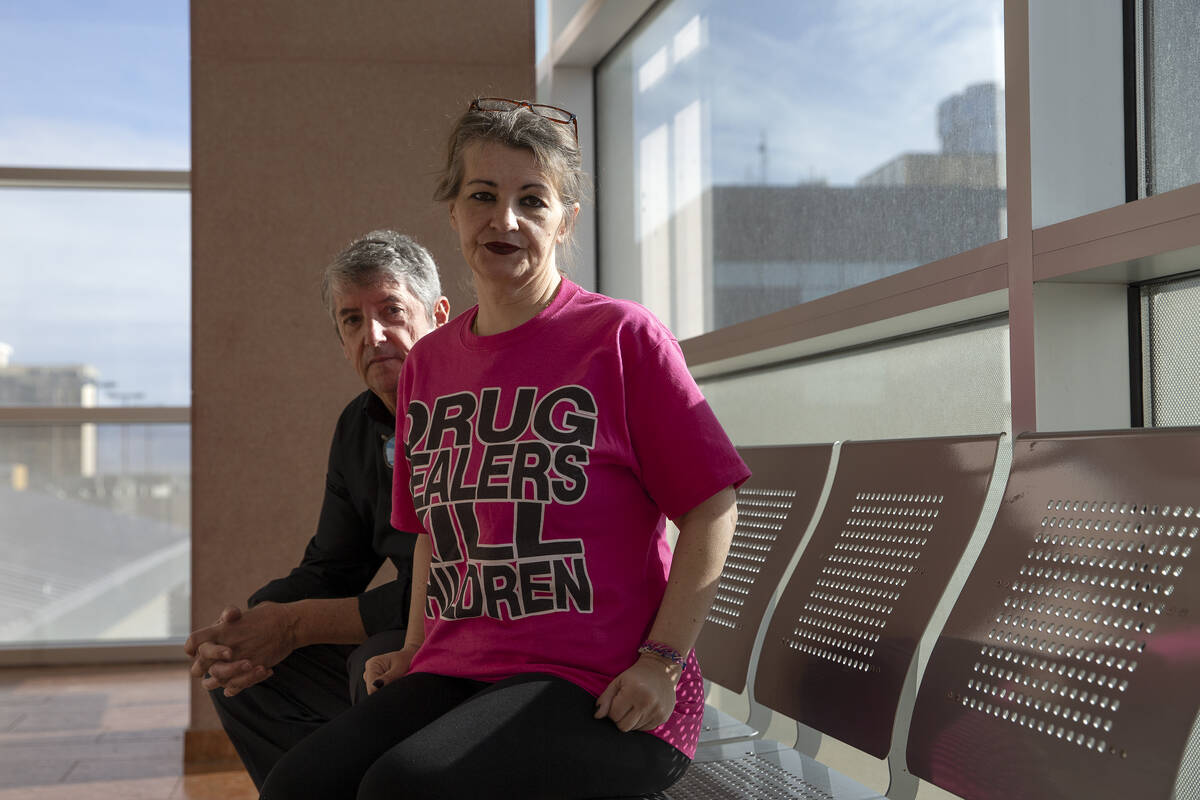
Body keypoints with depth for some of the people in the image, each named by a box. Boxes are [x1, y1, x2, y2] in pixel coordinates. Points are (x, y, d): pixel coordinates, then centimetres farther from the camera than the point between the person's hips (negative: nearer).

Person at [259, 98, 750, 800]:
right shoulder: (429, 363, 14)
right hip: (457, 672, 5)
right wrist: (416, 649, 12)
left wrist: (662, 660, -12)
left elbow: (711, 509, -5)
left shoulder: (622, 337, -4)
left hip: (601, 689, -5)